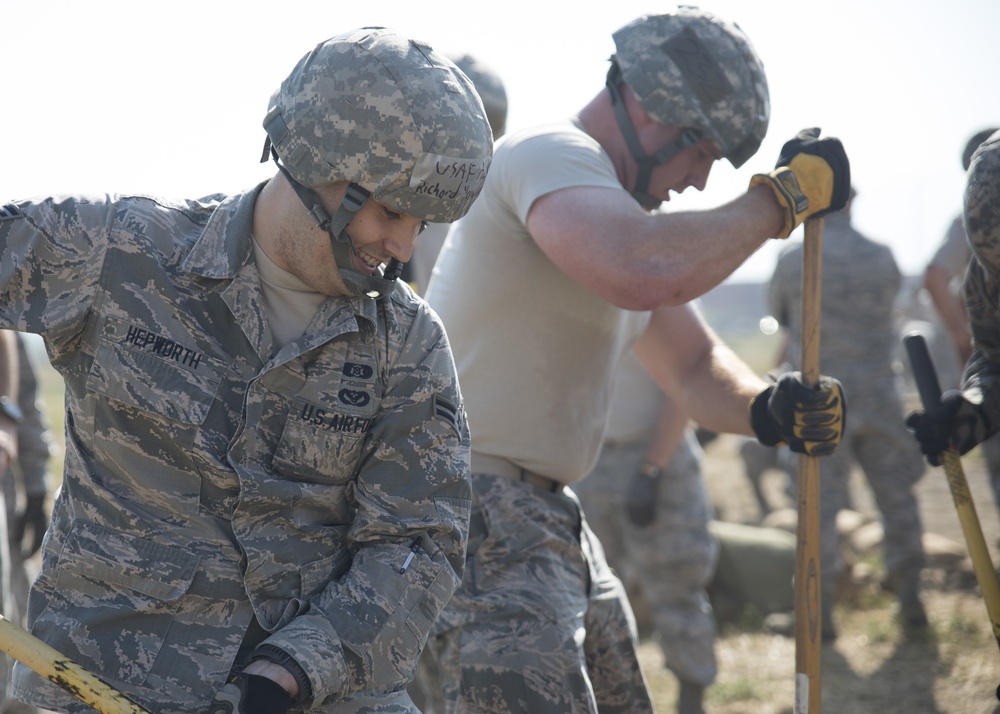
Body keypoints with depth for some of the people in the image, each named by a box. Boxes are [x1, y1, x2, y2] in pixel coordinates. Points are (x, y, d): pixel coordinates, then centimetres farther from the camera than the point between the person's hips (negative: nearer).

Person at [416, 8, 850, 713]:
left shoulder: (618, 214, 17)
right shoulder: (550, 154, -16)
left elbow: (692, 363, 19)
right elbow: (647, 275, -36)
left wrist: (764, 409, -4)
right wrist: (783, 194, -22)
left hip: (543, 513, 11)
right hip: (477, 512, -11)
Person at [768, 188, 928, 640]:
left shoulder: (793, 260, -8)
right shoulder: (883, 258, -1)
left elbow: (777, 313, 7)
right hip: (877, 389, 2)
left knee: (820, 502, 3)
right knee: (896, 493, 12)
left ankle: (821, 613, 4)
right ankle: (909, 597, 15)